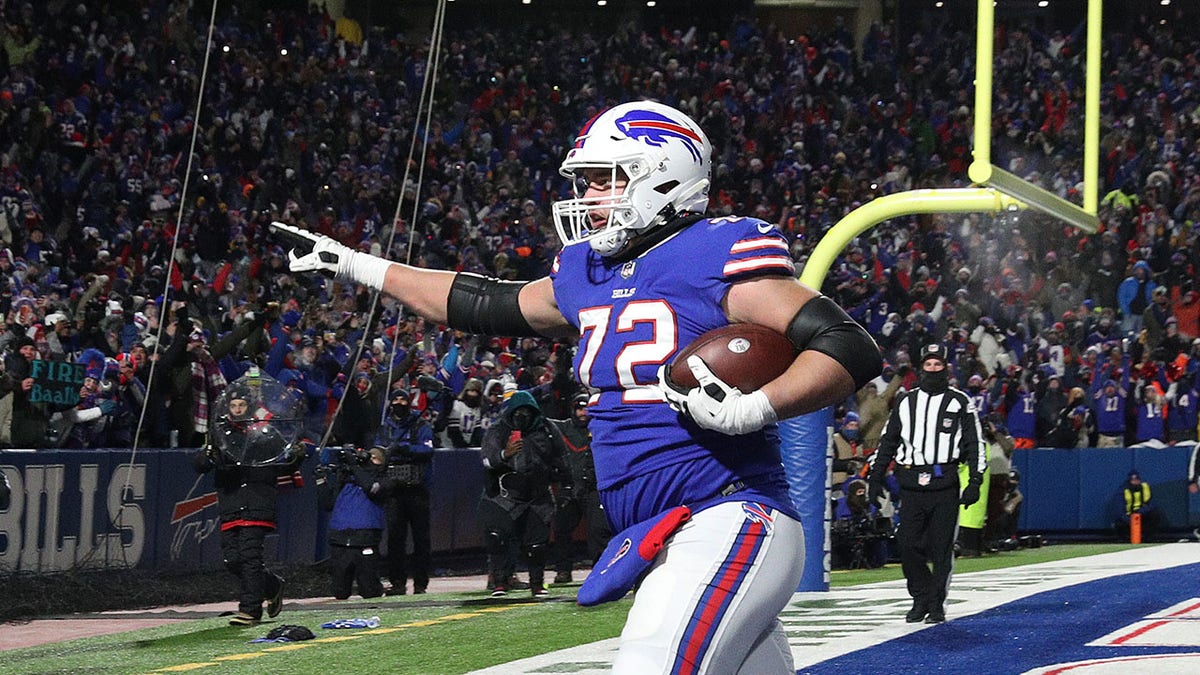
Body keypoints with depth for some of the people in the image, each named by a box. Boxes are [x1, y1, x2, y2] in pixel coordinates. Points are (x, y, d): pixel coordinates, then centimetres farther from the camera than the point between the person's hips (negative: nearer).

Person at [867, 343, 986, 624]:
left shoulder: (960, 402, 7)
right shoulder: (906, 402, 15)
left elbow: (975, 443, 6)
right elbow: (888, 441, 20)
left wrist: (975, 480, -3)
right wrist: (875, 476, 14)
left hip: (944, 484, -3)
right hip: (911, 483, 3)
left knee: (941, 547, -2)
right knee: (907, 544, -4)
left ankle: (937, 604, 6)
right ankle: (920, 599, 11)